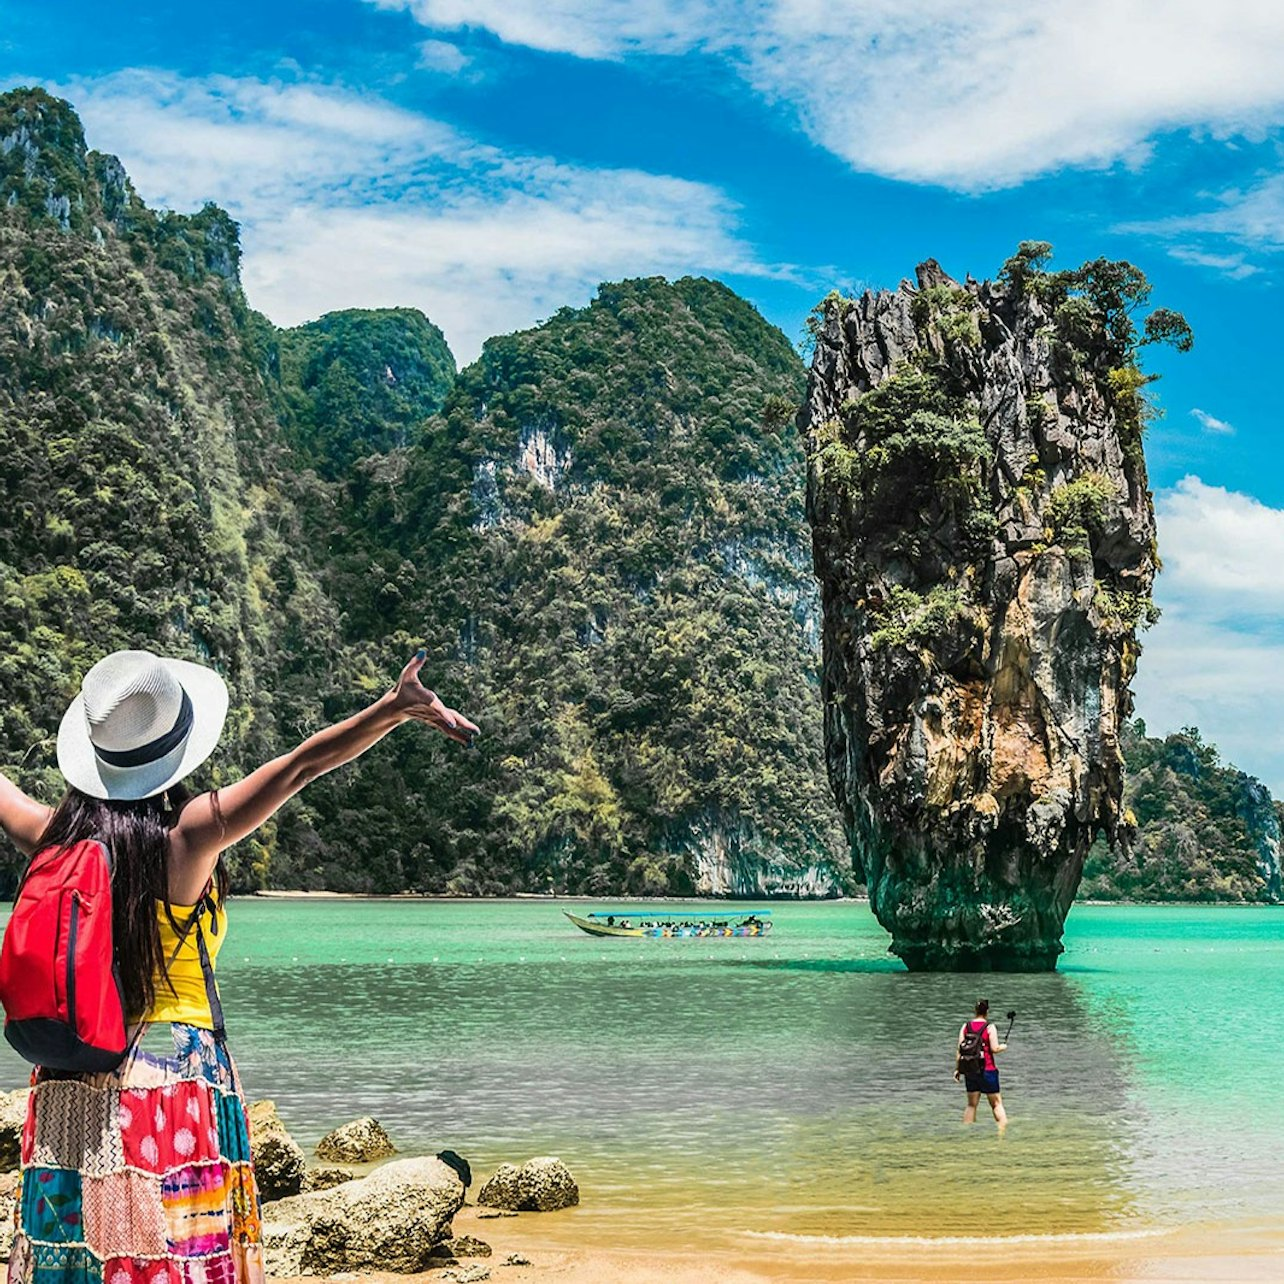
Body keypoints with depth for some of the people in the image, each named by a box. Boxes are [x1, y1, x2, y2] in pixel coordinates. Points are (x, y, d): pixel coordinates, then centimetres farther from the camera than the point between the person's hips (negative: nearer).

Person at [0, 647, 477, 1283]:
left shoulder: (56, 835, -1)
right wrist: (397, 707, -22)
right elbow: (298, 766, -19)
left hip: (68, 1085, 5)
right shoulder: (187, 835, -13)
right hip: (175, 1077, -5)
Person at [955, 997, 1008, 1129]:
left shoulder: (966, 1026, 4)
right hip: (988, 1070, -4)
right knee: (996, 1103, 5)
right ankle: (1003, 1129, -2)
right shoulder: (990, 1027, -8)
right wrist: (1003, 1047, 8)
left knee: (971, 1104, 12)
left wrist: (957, 1069, 7)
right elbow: (994, 1048, -13)